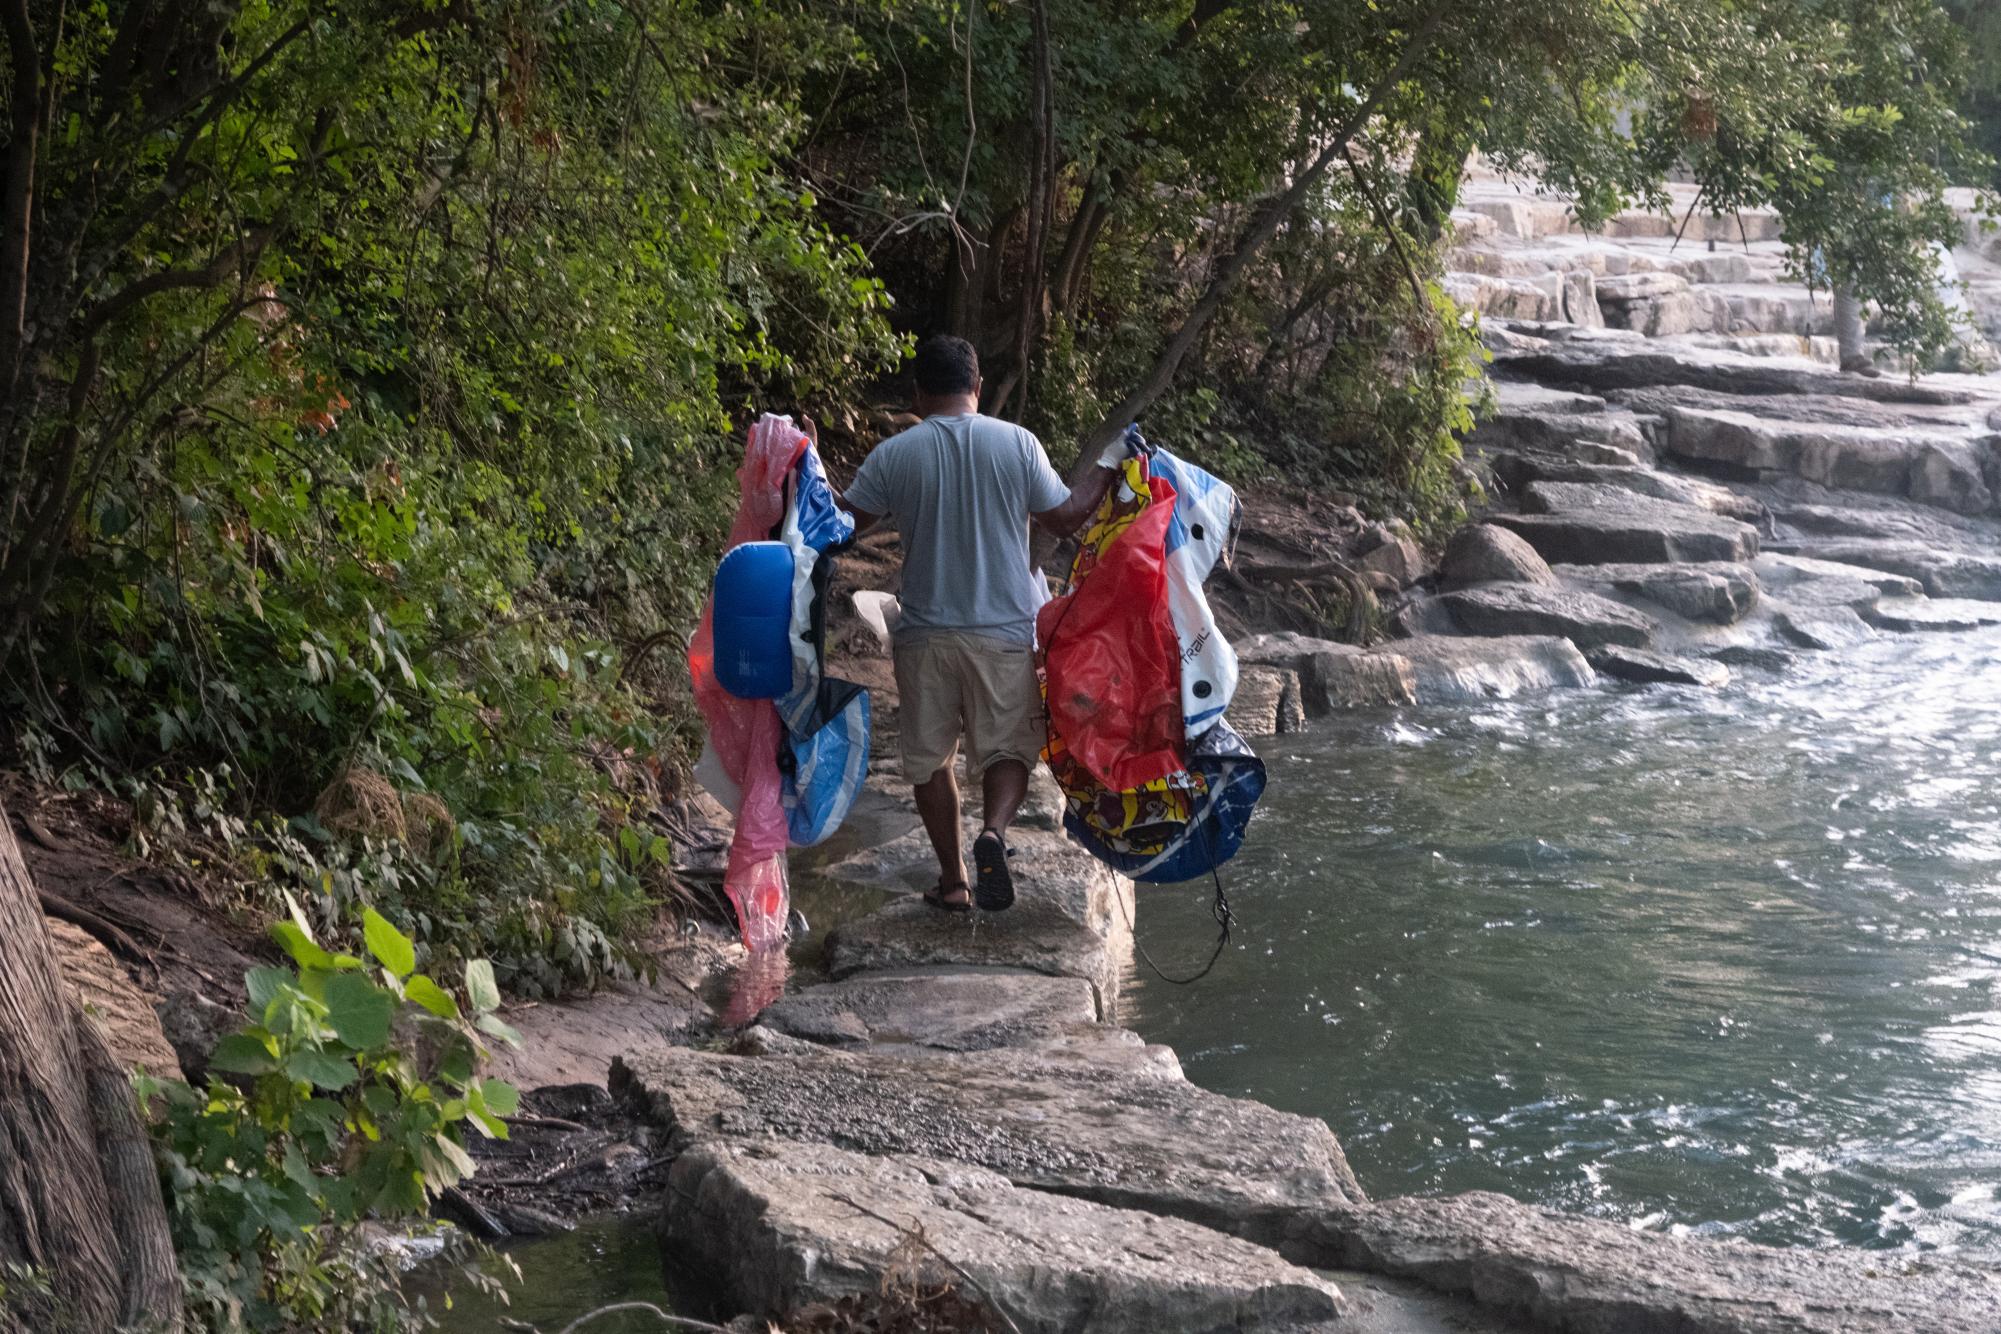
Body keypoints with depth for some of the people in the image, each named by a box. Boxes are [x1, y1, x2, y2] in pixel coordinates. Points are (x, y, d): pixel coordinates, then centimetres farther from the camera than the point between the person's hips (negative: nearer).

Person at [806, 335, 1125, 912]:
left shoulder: (893, 455, -5)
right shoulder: (1016, 443, -5)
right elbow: (1066, 518, 3)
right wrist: (1109, 466, 17)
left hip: (926, 632, 1)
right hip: (1006, 631, 0)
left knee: (932, 756, 14)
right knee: (1008, 747, 10)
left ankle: (953, 879, 20)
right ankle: (994, 833, -18)